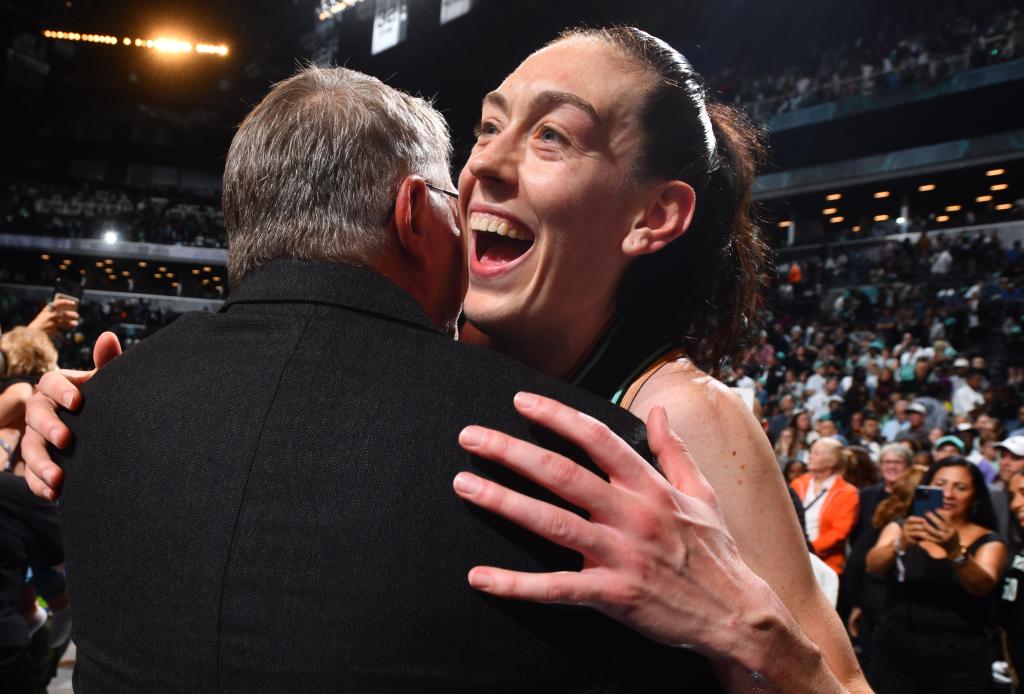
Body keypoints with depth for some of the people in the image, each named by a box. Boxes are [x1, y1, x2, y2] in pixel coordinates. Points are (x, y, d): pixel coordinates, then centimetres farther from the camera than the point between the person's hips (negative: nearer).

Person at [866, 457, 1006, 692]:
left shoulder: (988, 542, 1)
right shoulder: (900, 528, 3)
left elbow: (982, 586, -19)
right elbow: (873, 566, -15)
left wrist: (955, 550, -36)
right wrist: (901, 543, -33)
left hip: (959, 663, 0)